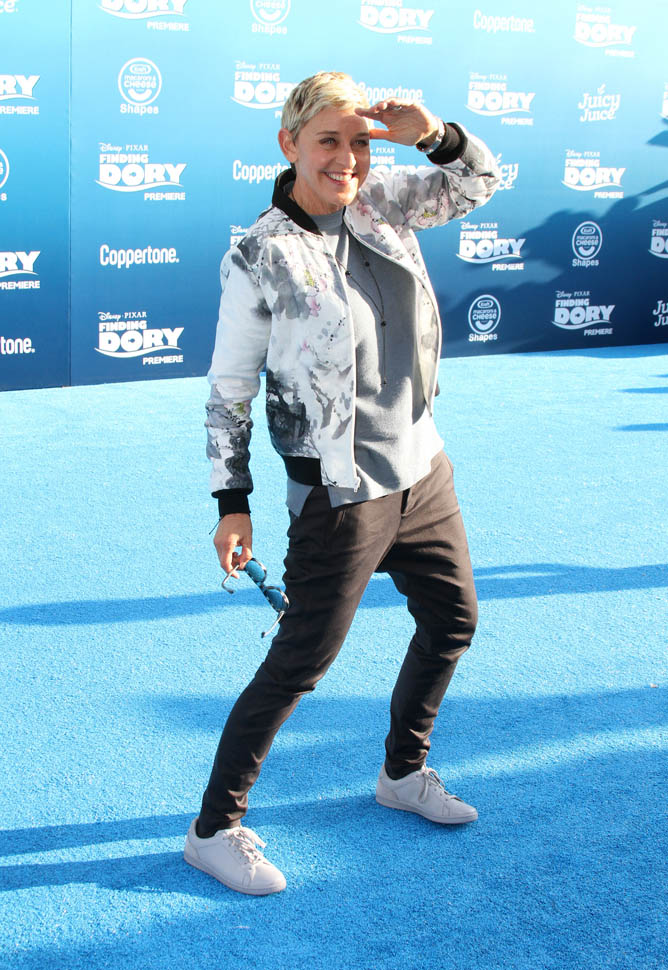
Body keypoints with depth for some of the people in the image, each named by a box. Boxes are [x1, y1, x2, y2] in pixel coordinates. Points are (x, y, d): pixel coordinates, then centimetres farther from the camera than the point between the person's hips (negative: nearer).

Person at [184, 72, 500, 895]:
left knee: (453, 620, 20)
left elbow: (477, 181, 10)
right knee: (300, 663, -1)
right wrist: (232, 503, -9)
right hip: (341, 495, -7)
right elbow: (228, 393, -8)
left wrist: (433, 135, -11)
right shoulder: (258, 260, -15)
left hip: (423, 471, 7)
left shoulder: (379, 204, 1)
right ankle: (214, 829, 15)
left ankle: (403, 772, 42)